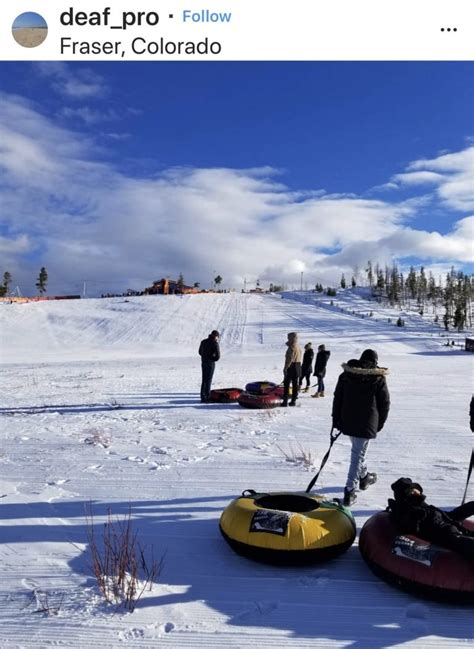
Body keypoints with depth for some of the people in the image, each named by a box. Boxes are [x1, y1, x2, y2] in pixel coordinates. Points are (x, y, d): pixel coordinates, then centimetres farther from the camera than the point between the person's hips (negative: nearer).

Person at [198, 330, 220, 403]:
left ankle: (203, 397, 16)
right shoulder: (215, 343, -13)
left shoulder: (203, 341, 9)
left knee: (204, 380, 14)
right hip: (211, 363, -6)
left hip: (203, 363, 6)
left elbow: (200, 352, 18)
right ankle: (207, 397, 0)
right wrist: (214, 359, 1)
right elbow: (218, 355, -17)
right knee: (208, 380, -1)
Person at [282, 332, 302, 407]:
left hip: (291, 367, -9)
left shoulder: (292, 347, -16)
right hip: (298, 366, 9)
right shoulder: (298, 347, 14)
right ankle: (293, 401, 16)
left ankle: (285, 401, -6)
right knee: (295, 384, 11)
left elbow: (289, 359, -20)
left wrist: (285, 368, -18)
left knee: (286, 384, -4)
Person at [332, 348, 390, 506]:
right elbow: (385, 403, 0)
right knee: (358, 453, 0)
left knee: (357, 450, 24)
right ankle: (349, 491, -2)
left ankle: (363, 477, 42)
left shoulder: (346, 374, 5)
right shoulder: (379, 378, -4)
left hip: (347, 421, 4)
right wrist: (379, 423, 10)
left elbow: (337, 398, 7)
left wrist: (336, 419, 13)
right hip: (367, 423, -4)